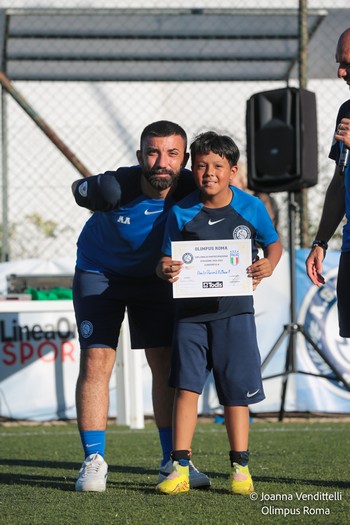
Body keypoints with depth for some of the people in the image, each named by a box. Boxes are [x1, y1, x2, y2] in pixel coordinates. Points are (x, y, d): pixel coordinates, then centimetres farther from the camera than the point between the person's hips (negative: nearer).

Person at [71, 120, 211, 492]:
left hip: (154, 277, 3)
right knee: (96, 360, -11)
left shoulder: (189, 188, -26)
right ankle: (94, 462, -4)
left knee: (165, 363, -1)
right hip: (99, 273, -3)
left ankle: (171, 461, 8)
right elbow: (77, 189, -10)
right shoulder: (114, 188, -32)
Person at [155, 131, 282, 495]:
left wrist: (268, 265, -8)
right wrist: (165, 270, -22)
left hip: (234, 310, 0)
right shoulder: (181, 213, -2)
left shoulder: (250, 208, -1)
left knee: (237, 390, 3)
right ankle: (180, 468, -1)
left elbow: (273, 243, 13)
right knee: (186, 385, -3)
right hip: (191, 311, 0)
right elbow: (166, 260, 2)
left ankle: (240, 468, 12)